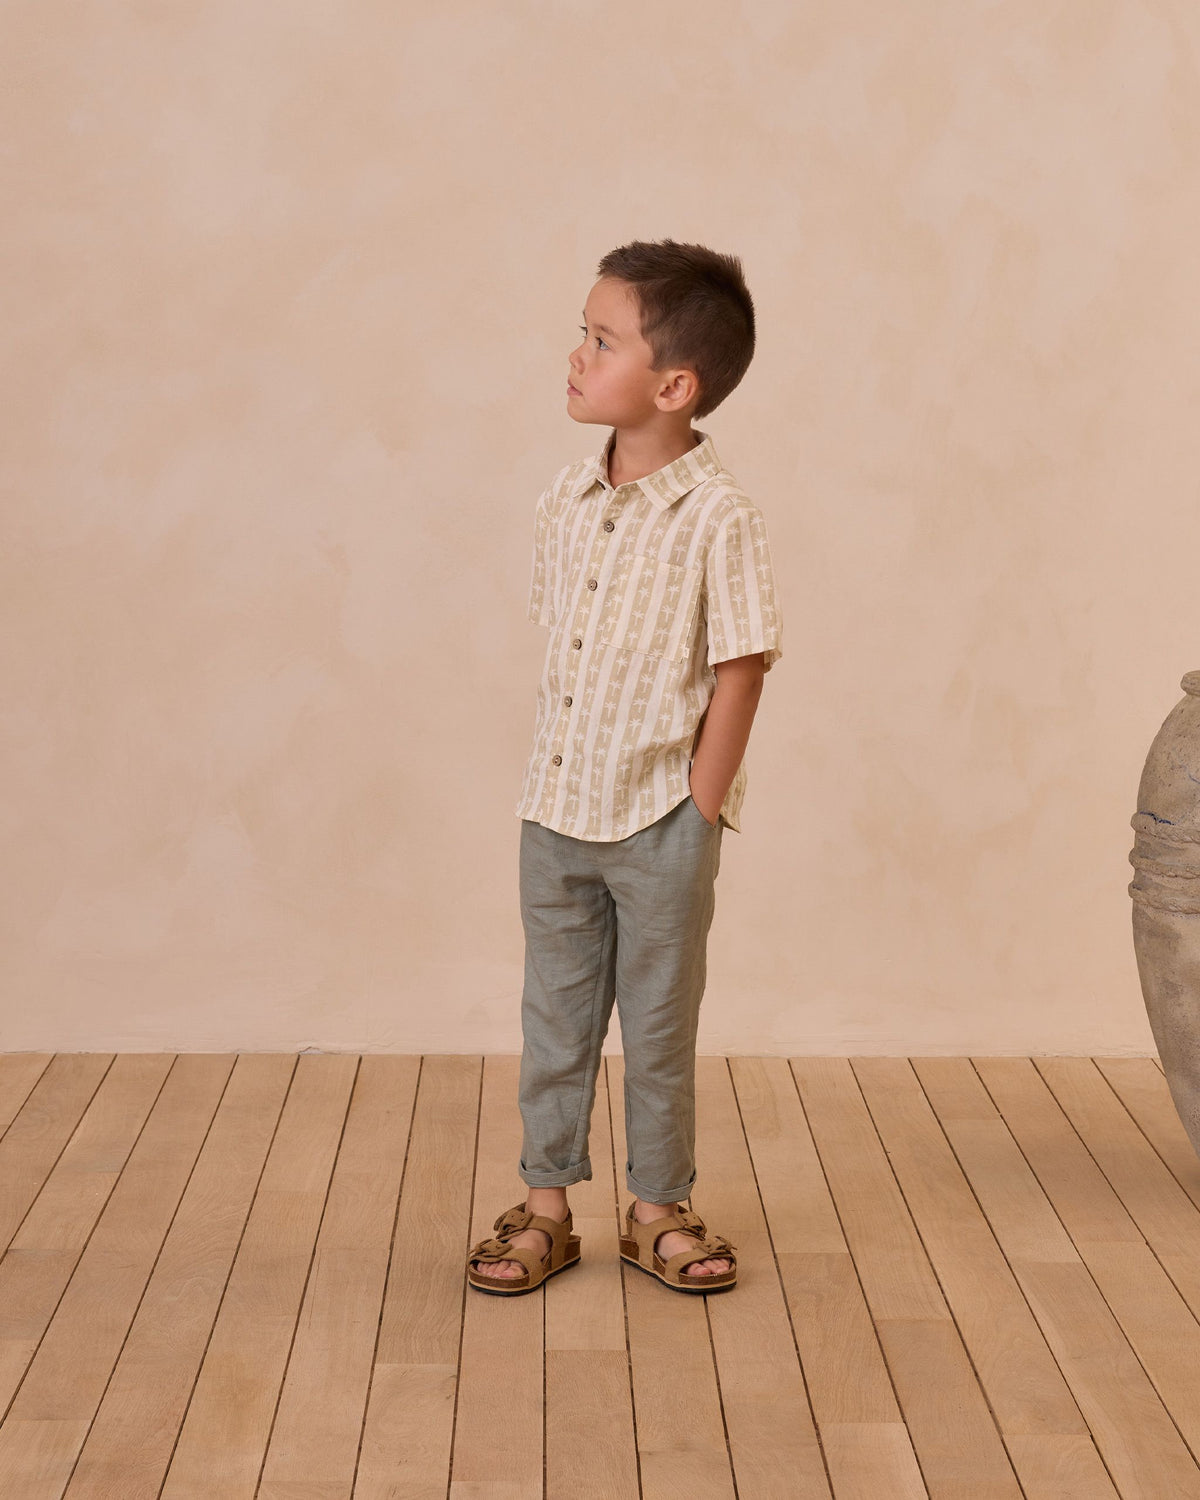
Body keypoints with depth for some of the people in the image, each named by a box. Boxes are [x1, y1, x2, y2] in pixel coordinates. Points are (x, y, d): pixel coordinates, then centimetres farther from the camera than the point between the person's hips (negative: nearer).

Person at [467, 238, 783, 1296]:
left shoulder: (718, 517, -16)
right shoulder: (567, 501, 2)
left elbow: (739, 672, -13)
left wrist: (699, 813, -11)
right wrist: (554, 779, 8)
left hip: (660, 825, -5)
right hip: (557, 812, 5)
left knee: (658, 1026, 9)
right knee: (555, 1019, 13)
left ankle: (659, 1209, 26)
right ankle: (546, 1206, 26)